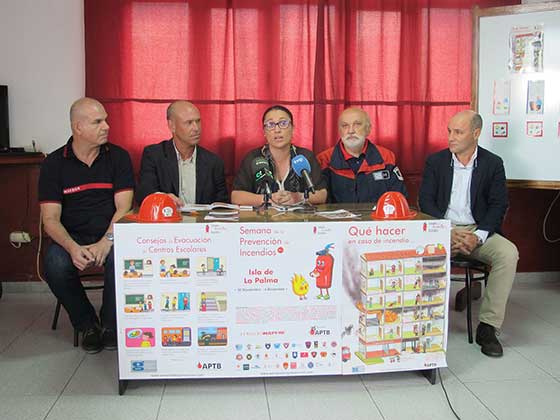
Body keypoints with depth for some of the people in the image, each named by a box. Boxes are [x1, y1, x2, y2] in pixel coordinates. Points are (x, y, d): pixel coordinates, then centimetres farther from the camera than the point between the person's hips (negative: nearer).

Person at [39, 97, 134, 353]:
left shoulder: (118, 157, 2)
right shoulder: (54, 164, 2)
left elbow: (124, 208, -6)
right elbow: (50, 219, -5)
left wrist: (106, 241, -24)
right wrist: (73, 248, -24)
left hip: (111, 235, 0)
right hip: (71, 237, 1)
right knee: (55, 265, -30)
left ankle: (111, 325, -6)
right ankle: (88, 325, -4)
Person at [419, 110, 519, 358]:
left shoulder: (493, 163, 6)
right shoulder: (435, 161, 7)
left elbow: (498, 206, 0)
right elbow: (426, 201, 1)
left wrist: (478, 236, -16)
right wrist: (447, 233, -15)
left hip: (479, 230, 1)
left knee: (508, 253, -28)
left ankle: (487, 327, -18)